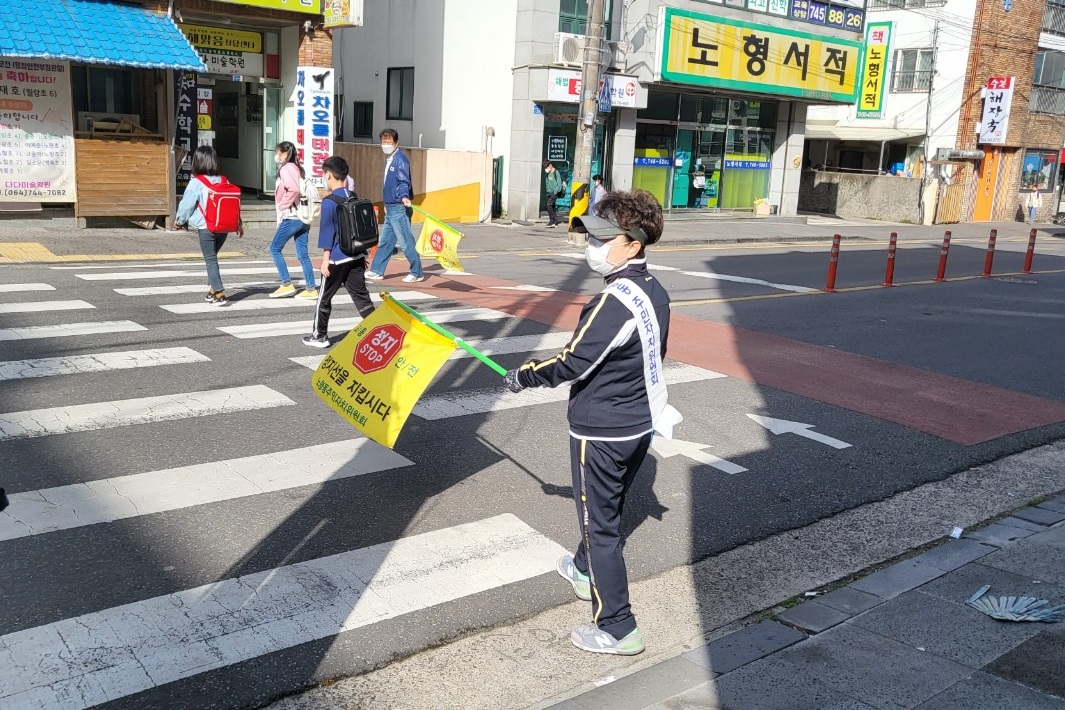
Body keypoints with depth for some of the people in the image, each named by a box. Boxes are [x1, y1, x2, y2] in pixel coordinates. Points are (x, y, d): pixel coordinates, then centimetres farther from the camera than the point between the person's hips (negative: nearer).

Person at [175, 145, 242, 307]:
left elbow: (186, 204, -4)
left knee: (210, 260, -1)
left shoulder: (196, 183, -11)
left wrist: (180, 221, 14)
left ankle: (219, 294, -9)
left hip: (206, 228, -5)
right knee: (212, 257, 21)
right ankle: (213, 289, 25)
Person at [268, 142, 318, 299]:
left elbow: (293, 189, -24)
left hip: (291, 217, -8)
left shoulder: (286, 169, -9)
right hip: (303, 217, 8)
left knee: (275, 248, 2)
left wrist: (282, 205, -14)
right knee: (303, 253, 8)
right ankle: (311, 289, 7)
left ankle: (287, 285, -1)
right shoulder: (298, 168, 17)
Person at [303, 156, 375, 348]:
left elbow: (327, 231, -12)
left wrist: (325, 259, -7)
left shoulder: (329, 202, -13)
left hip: (337, 259, -6)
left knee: (324, 297, 8)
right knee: (361, 295, 9)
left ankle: (319, 335, 16)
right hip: (356, 257, 6)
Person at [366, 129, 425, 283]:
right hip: (390, 208, 10)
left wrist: (404, 197, -39)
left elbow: (404, 181, -22)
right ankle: (376, 271, 22)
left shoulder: (400, 159, -12)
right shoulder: (389, 160, 16)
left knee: (406, 242, -5)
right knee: (385, 241, 15)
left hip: (399, 208, -10)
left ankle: (417, 273, 3)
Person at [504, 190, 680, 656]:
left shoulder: (616, 300, -27)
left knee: (599, 523, 3)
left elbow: (573, 363, -24)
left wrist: (523, 377, -9)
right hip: (641, 424, 9)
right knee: (606, 509, 28)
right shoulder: (655, 292, 2)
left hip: (600, 433, -9)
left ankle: (617, 629, 12)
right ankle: (585, 570, 52)